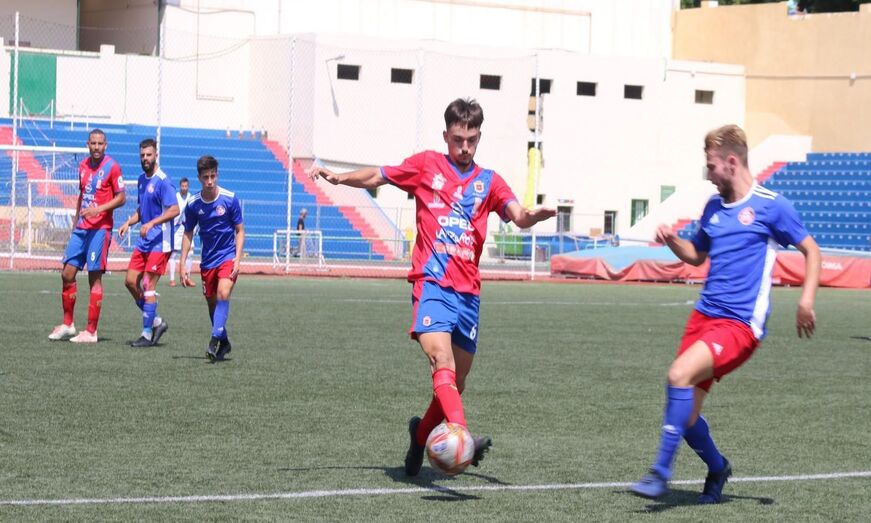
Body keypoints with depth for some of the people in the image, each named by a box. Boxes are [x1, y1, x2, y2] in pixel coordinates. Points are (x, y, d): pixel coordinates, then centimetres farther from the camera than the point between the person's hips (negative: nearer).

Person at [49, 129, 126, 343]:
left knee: (95, 277, -5)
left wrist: (99, 209, -19)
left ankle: (91, 332, -2)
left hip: (100, 229, -6)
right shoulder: (83, 166, 12)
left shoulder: (112, 167, -7)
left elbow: (121, 197, -7)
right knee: (67, 273, 4)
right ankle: (67, 324, 16)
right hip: (81, 228, 6)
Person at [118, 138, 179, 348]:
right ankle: (156, 322, 20)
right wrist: (128, 223, 8)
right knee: (131, 282, 7)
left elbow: (174, 210, -21)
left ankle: (147, 334, 0)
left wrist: (151, 223, -28)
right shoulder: (142, 179, 14)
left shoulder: (162, 181, -14)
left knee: (148, 286, -7)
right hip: (144, 242, 9)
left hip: (159, 242, -9)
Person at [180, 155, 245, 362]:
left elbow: (239, 231, -3)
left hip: (228, 256, -4)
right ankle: (224, 342, 26)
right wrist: (183, 264, 1)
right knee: (211, 302, 9)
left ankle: (215, 339, -27)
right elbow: (188, 234, 7)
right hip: (207, 260, 4)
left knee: (223, 294, -24)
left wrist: (237, 259, -12)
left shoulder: (230, 199, -10)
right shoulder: (193, 204, -3)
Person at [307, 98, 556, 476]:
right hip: (432, 283, -4)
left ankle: (421, 434, 32)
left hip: (468, 291, 4)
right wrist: (338, 177, -4)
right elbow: (377, 176, 14)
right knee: (442, 363, -25)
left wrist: (533, 216, -25)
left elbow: (518, 217, -1)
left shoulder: (488, 182, 14)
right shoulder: (427, 165, 10)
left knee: (455, 383, 9)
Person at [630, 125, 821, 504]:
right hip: (704, 315, 7)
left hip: (740, 324, -7)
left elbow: (810, 250, 3)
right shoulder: (713, 206, 13)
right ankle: (717, 468, 34)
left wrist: (806, 301, -11)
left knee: (680, 374, -28)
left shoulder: (770, 205, -5)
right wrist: (672, 240, 6)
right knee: (685, 416, 5)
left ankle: (661, 473, -20)